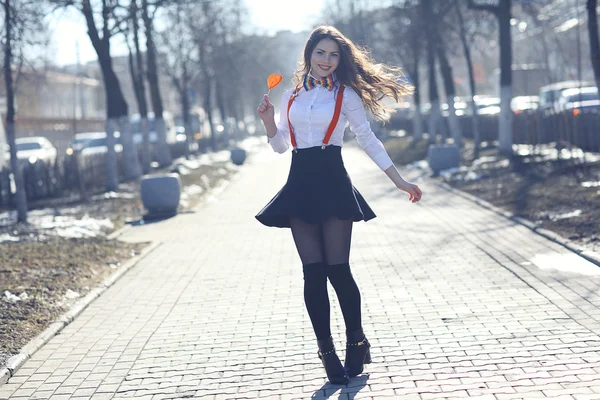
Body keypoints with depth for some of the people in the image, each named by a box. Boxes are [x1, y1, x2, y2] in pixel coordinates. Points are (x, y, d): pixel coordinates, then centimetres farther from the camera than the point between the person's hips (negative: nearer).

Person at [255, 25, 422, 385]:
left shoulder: (346, 95, 4)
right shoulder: (292, 96, 14)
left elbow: (368, 140, 5)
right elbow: (280, 146, 18)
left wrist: (400, 181, 1)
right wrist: (268, 120, -1)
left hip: (333, 184, -3)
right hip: (300, 185, 3)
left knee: (338, 270, -7)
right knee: (313, 273, 1)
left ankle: (356, 344, 12)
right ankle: (328, 352, 9)